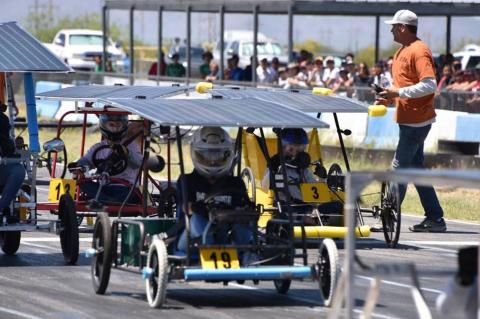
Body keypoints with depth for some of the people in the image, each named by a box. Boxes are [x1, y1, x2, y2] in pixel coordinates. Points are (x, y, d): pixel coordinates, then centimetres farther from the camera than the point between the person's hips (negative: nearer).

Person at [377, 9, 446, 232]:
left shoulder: (419, 51, -15)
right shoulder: (402, 52, 17)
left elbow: (429, 85, -23)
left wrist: (398, 93, -23)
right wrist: (389, 97, 8)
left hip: (416, 119, -11)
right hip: (408, 119, 11)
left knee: (399, 168, -8)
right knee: (415, 168, 11)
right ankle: (434, 219, 14)